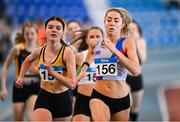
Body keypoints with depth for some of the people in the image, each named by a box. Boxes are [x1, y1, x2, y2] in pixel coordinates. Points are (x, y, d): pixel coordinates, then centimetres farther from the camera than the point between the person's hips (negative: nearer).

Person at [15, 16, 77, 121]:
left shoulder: (67, 52, -16)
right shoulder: (39, 51, -3)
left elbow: (72, 84, -22)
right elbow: (28, 61, 25)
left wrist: (52, 72, -26)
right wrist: (21, 77, 16)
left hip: (63, 98, -1)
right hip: (44, 97, 1)